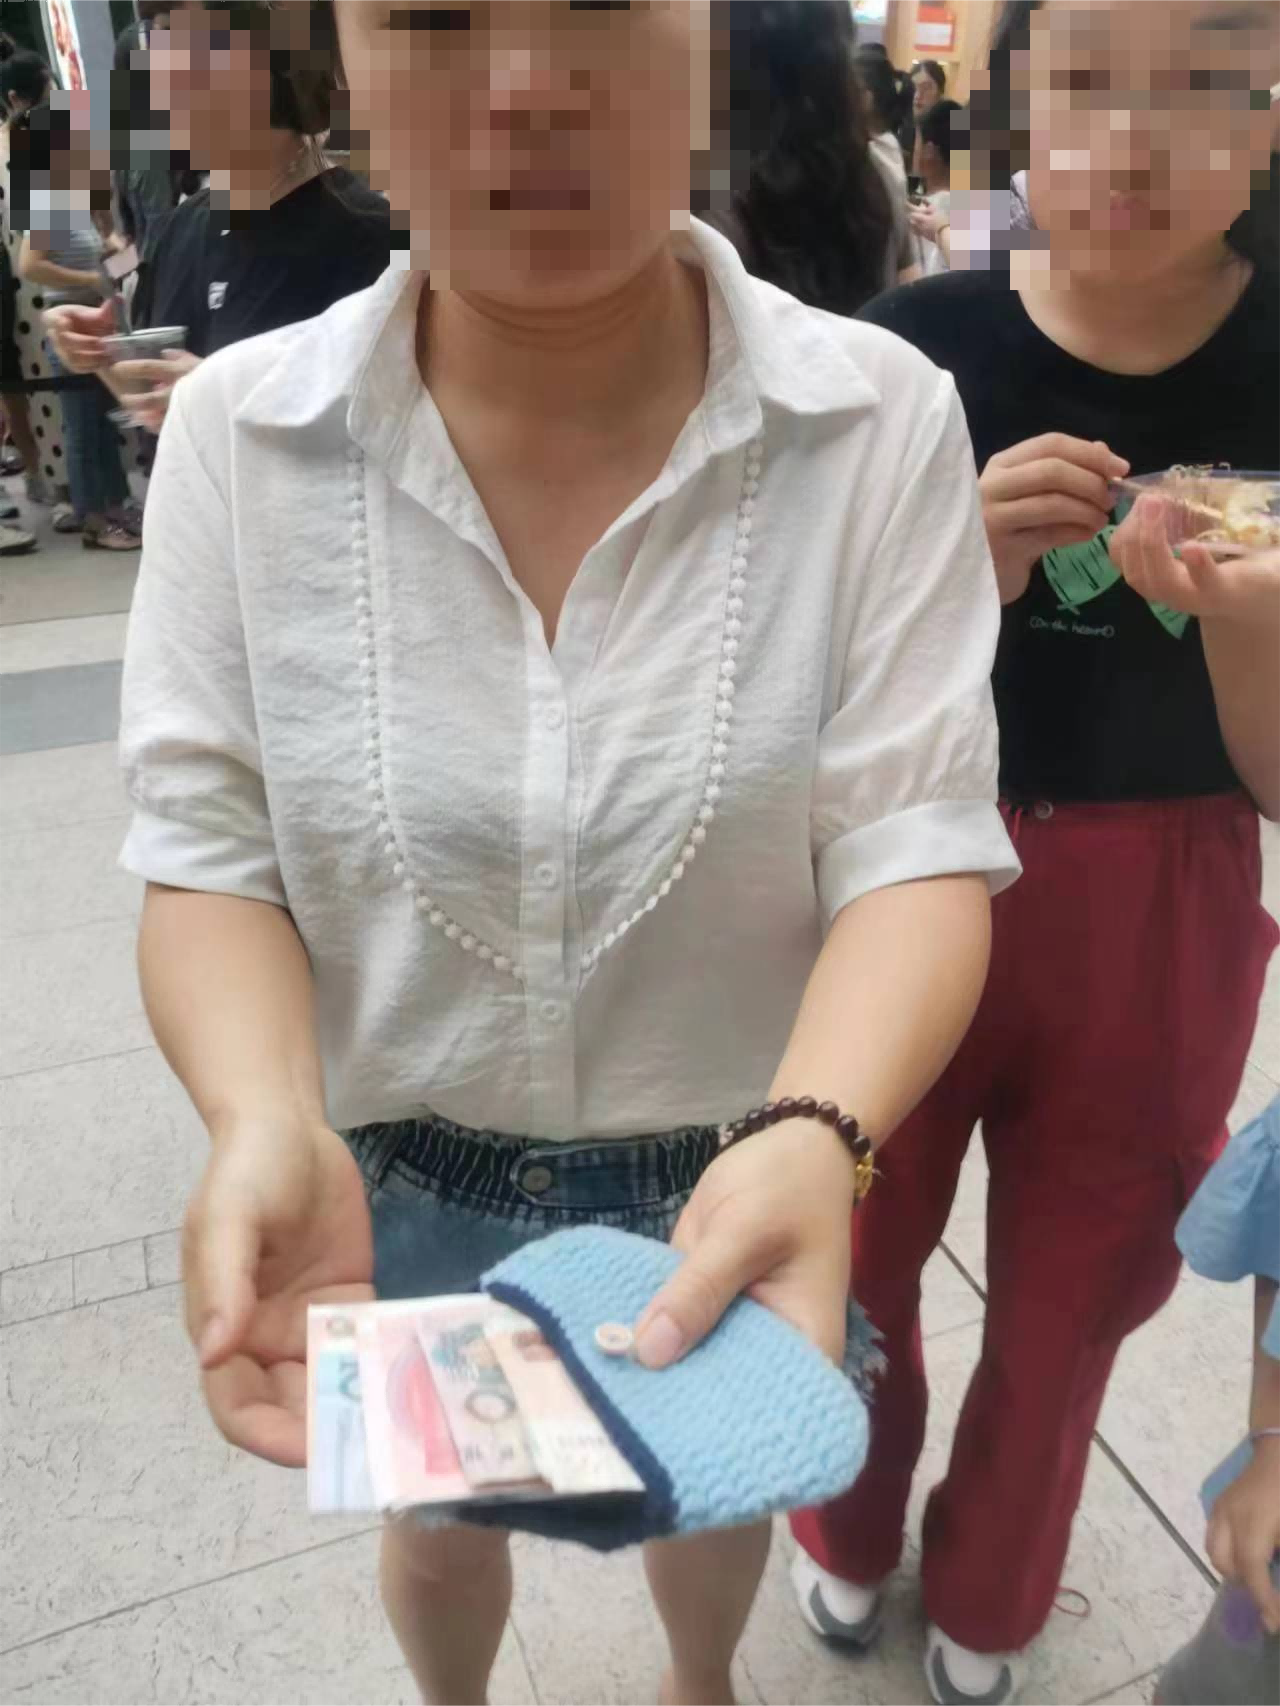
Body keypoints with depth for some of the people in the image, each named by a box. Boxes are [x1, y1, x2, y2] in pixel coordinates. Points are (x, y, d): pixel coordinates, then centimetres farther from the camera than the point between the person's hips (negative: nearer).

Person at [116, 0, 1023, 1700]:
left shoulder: (882, 421, -17)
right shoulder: (241, 430, -14)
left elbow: (914, 841, -19)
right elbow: (213, 853, -12)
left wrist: (814, 1140, -39)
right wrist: (268, 1131, -31)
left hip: (734, 1174, 0)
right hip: (399, 1181, 1)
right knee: (438, 1523, 31)